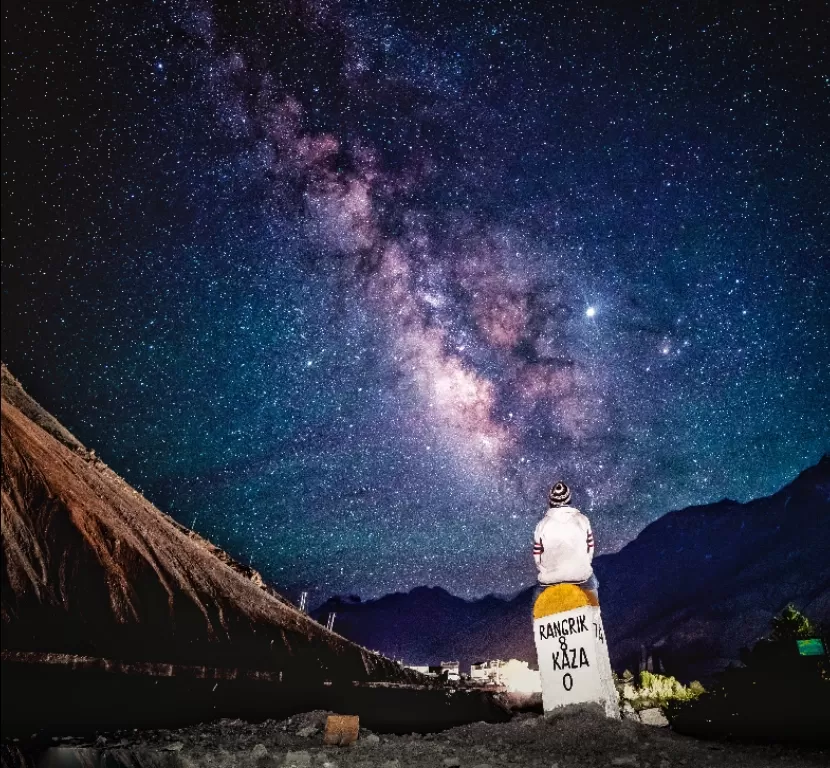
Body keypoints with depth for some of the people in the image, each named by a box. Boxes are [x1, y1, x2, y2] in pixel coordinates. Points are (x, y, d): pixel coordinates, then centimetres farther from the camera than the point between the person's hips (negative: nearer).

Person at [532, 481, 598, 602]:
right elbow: (590, 548, 3)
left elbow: (537, 555, -3)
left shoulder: (542, 524, -10)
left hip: (550, 577, -1)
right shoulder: (582, 520, -7)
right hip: (581, 575, 1)